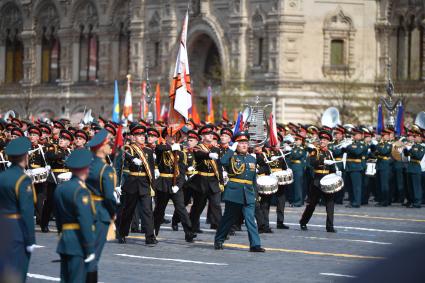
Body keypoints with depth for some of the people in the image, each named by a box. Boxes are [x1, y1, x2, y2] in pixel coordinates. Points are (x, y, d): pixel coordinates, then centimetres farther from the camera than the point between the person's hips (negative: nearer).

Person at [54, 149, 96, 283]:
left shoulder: (60, 188, 11)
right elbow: (85, 221, -19)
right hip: (78, 242, -8)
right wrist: (90, 249, -17)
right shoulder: (81, 190, -15)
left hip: (64, 241, 8)